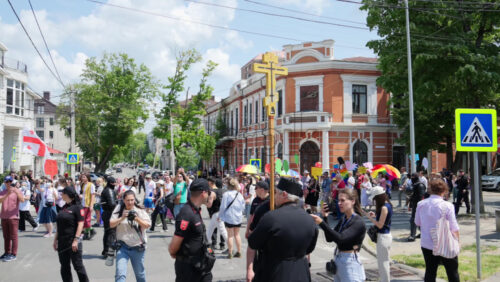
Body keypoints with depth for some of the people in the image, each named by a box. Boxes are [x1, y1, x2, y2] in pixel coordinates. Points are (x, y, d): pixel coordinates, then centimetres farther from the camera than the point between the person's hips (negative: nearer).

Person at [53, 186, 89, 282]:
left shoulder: (77, 207, -10)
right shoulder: (64, 207, 12)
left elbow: (80, 224, -14)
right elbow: (60, 225, 18)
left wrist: (76, 240, -19)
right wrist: (56, 239, 15)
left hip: (73, 242, -7)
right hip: (62, 242, 7)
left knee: (78, 265, -1)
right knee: (64, 267, 12)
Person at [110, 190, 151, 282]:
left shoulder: (140, 211, -4)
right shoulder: (119, 209, -2)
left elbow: (147, 225, -11)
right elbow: (111, 224, -6)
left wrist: (136, 218, -26)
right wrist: (122, 218, -22)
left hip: (137, 247, 0)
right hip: (122, 246, 0)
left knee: (140, 273, 16)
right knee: (120, 273, -11)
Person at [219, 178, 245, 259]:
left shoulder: (226, 194, -14)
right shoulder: (240, 195, -1)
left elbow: (223, 207, -11)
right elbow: (243, 207, 7)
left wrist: (220, 216, 2)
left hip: (229, 217, -4)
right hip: (238, 218, 4)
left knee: (230, 235, 4)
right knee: (237, 234, 16)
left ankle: (230, 253, 7)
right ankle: (239, 252, 20)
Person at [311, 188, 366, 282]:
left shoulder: (358, 222, -16)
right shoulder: (343, 220, 8)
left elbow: (340, 238, -28)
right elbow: (329, 238, 6)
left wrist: (321, 223, -34)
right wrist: (325, 217, -3)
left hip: (350, 263, -7)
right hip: (338, 260, 7)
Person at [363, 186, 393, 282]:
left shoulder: (384, 208, -21)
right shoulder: (388, 205, 7)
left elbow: (380, 225, -21)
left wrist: (368, 216, -16)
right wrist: (375, 215, 4)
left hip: (383, 237, -10)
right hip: (387, 235, 10)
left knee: (382, 262, 0)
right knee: (385, 261, 20)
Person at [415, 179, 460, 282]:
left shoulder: (421, 204, -3)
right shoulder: (447, 206, -15)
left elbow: (417, 222, 10)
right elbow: (454, 228, -10)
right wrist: (457, 240, 5)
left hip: (427, 244, 3)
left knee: (430, 273, 12)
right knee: (452, 273, 13)